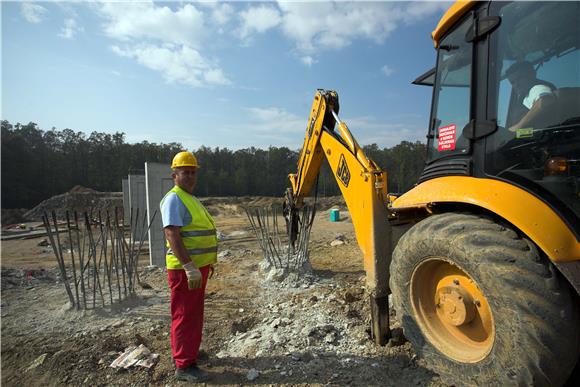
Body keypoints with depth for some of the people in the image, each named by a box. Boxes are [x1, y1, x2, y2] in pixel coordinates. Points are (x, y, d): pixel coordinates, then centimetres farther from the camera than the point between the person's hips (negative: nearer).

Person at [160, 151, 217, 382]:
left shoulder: (191, 199, 16)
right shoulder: (174, 199, -15)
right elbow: (172, 235, -25)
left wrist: (208, 261, 25)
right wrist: (189, 267, -30)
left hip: (198, 266, 10)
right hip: (185, 269, -10)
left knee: (194, 314, 21)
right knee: (185, 316, 1)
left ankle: (187, 351, 38)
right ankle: (184, 366, 14)